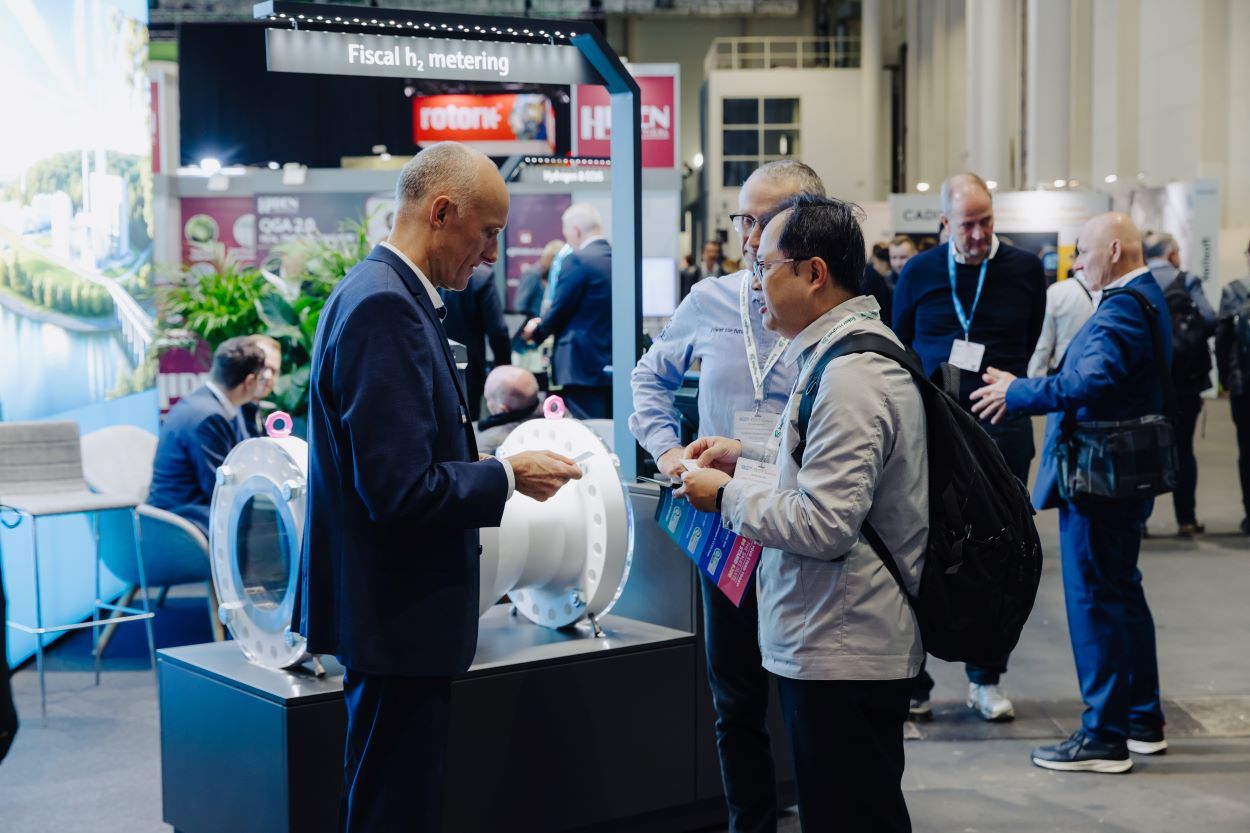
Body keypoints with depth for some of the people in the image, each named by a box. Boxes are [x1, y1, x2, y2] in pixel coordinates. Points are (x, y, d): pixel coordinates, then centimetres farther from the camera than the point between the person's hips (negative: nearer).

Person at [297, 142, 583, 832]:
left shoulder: (383, 295, 12)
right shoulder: (384, 309, -20)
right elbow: (403, 492, -25)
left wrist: (488, 466, 11)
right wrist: (508, 477, -12)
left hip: (399, 615, 10)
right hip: (397, 619, -10)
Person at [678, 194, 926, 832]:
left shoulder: (849, 377, -20)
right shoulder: (853, 349, 13)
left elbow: (824, 524, -24)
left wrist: (729, 495, -11)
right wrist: (747, 457, 17)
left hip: (842, 656, -11)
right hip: (836, 642, 11)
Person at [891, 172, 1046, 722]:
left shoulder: (1024, 269, 2)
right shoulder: (919, 273, 3)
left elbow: (1033, 347, 11)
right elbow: (898, 348, 11)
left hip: (1002, 429, 1)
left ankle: (987, 680, 17)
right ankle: (911, 681, 9)